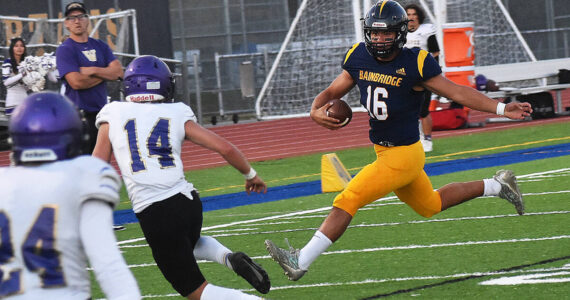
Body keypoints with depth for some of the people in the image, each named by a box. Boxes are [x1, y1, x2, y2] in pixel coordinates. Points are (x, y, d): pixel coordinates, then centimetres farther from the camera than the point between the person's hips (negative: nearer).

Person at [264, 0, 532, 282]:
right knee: (430, 206, 26)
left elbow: (457, 92, -10)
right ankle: (496, 185, 42)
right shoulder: (359, 58, -1)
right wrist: (316, 111, -17)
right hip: (383, 151, 8)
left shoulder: (415, 64, -17)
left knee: (347, 201, -15)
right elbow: (332, 92, 6)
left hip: (405, 155, -8)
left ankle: (300, 262, -11)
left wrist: (502, 109, -16)